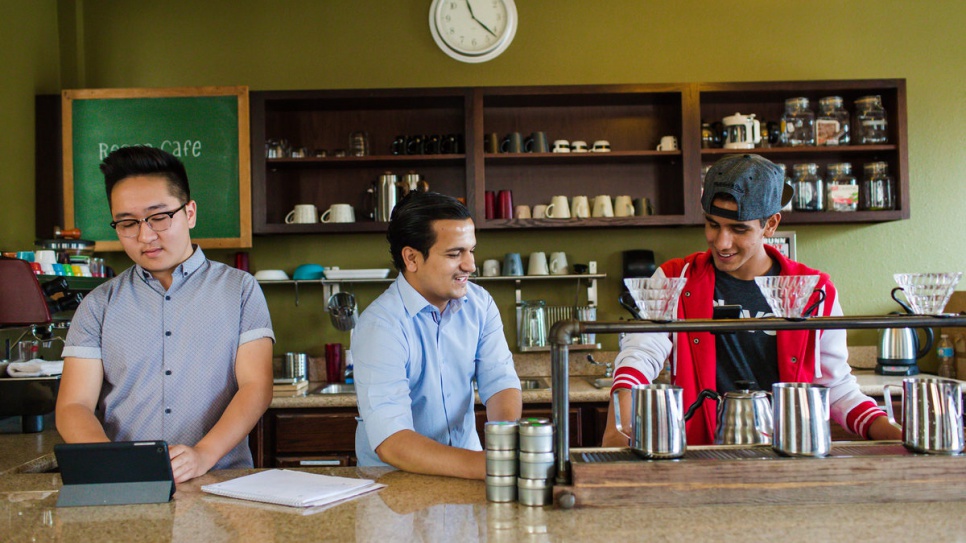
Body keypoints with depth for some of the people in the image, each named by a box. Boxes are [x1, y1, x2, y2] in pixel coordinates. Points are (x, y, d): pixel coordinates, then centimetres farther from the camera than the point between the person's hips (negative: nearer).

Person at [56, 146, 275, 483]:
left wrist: (203, 455, -16)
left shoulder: (239, 290, 10)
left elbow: (256, 388, 1)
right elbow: (73, 406, 6)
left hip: (222, 479, -2)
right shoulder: (99, 306, 14)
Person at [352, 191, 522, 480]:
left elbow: (500, 382, -3)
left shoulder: (480, 304, 1)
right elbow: (390, 443, -26)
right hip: (392, 478, -4)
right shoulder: (381, 325, -19)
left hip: (467, 462, 4)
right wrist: (488, 465, -38)